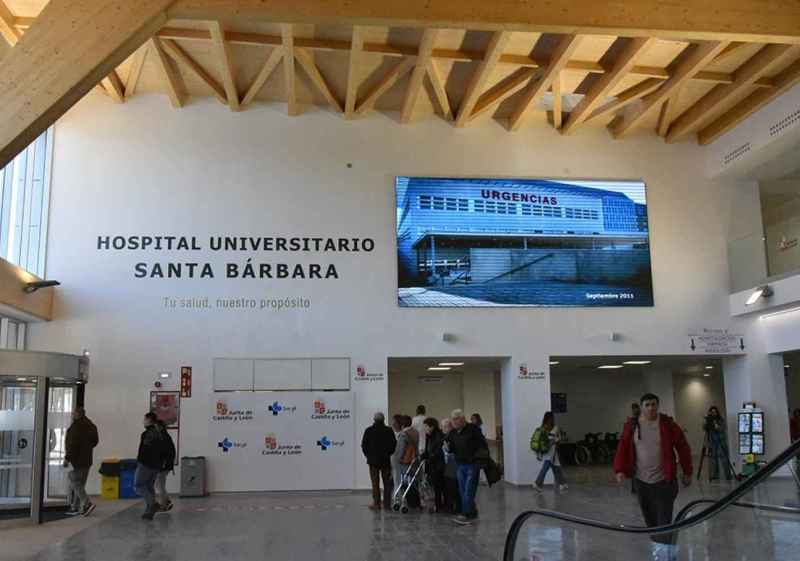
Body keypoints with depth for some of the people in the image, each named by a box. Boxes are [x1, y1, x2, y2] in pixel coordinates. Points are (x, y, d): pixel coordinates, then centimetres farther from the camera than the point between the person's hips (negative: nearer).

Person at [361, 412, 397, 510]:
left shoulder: (369, 431, -6)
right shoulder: (389, 431, -5)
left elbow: (364, 445, -4)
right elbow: (394, 444, -2)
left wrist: (368, 455, 9)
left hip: (373, 460, -1)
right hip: (386, 460, 1)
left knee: (375, 483, 5)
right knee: (387, 483, 8)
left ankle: (376, 504, 5)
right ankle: (387, 504, 8)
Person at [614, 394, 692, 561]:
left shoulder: (667, 424, -5)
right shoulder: (632, 426, 1)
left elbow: (683, 448, 1)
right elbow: (623, 449, 0)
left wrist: (687, 472, 4)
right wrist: (620, 470, -11)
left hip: (664, 481, -3)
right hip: (641, 481, 3)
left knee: (664, 520, -8)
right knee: (650, 519, 13)